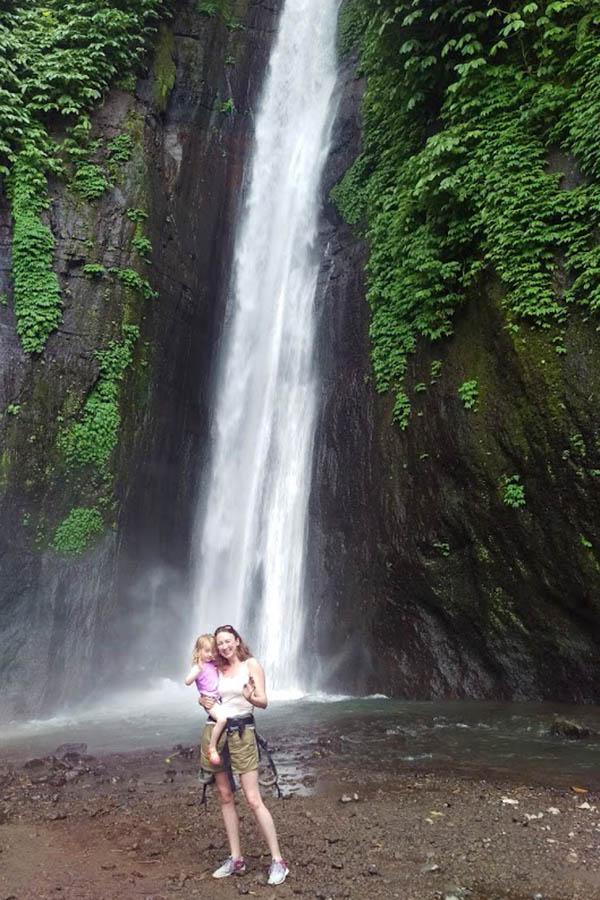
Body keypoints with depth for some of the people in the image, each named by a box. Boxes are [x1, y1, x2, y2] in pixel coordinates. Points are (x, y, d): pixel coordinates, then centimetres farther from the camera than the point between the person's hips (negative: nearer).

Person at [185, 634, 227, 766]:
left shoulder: (214, 664, 13)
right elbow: (188, 681, -21)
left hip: (219, 698, 8)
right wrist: (199, 669, -27)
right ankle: (212, 748, -16)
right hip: (210, 700, -8)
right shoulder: (198, 666, -8)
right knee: (222, 718, -31)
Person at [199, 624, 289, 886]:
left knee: (253, 800, -6)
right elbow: (210, 695, 21)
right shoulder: (218, 669, 10)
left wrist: (250, 697, -31)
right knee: (225, 797, 9)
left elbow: (264, 702, -10)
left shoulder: (252, 665, -4)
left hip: (241, 732, -5)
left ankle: (278, 861, 2)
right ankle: (236, 859, 21)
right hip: (214, 730, 5)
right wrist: (203, 701, -2)